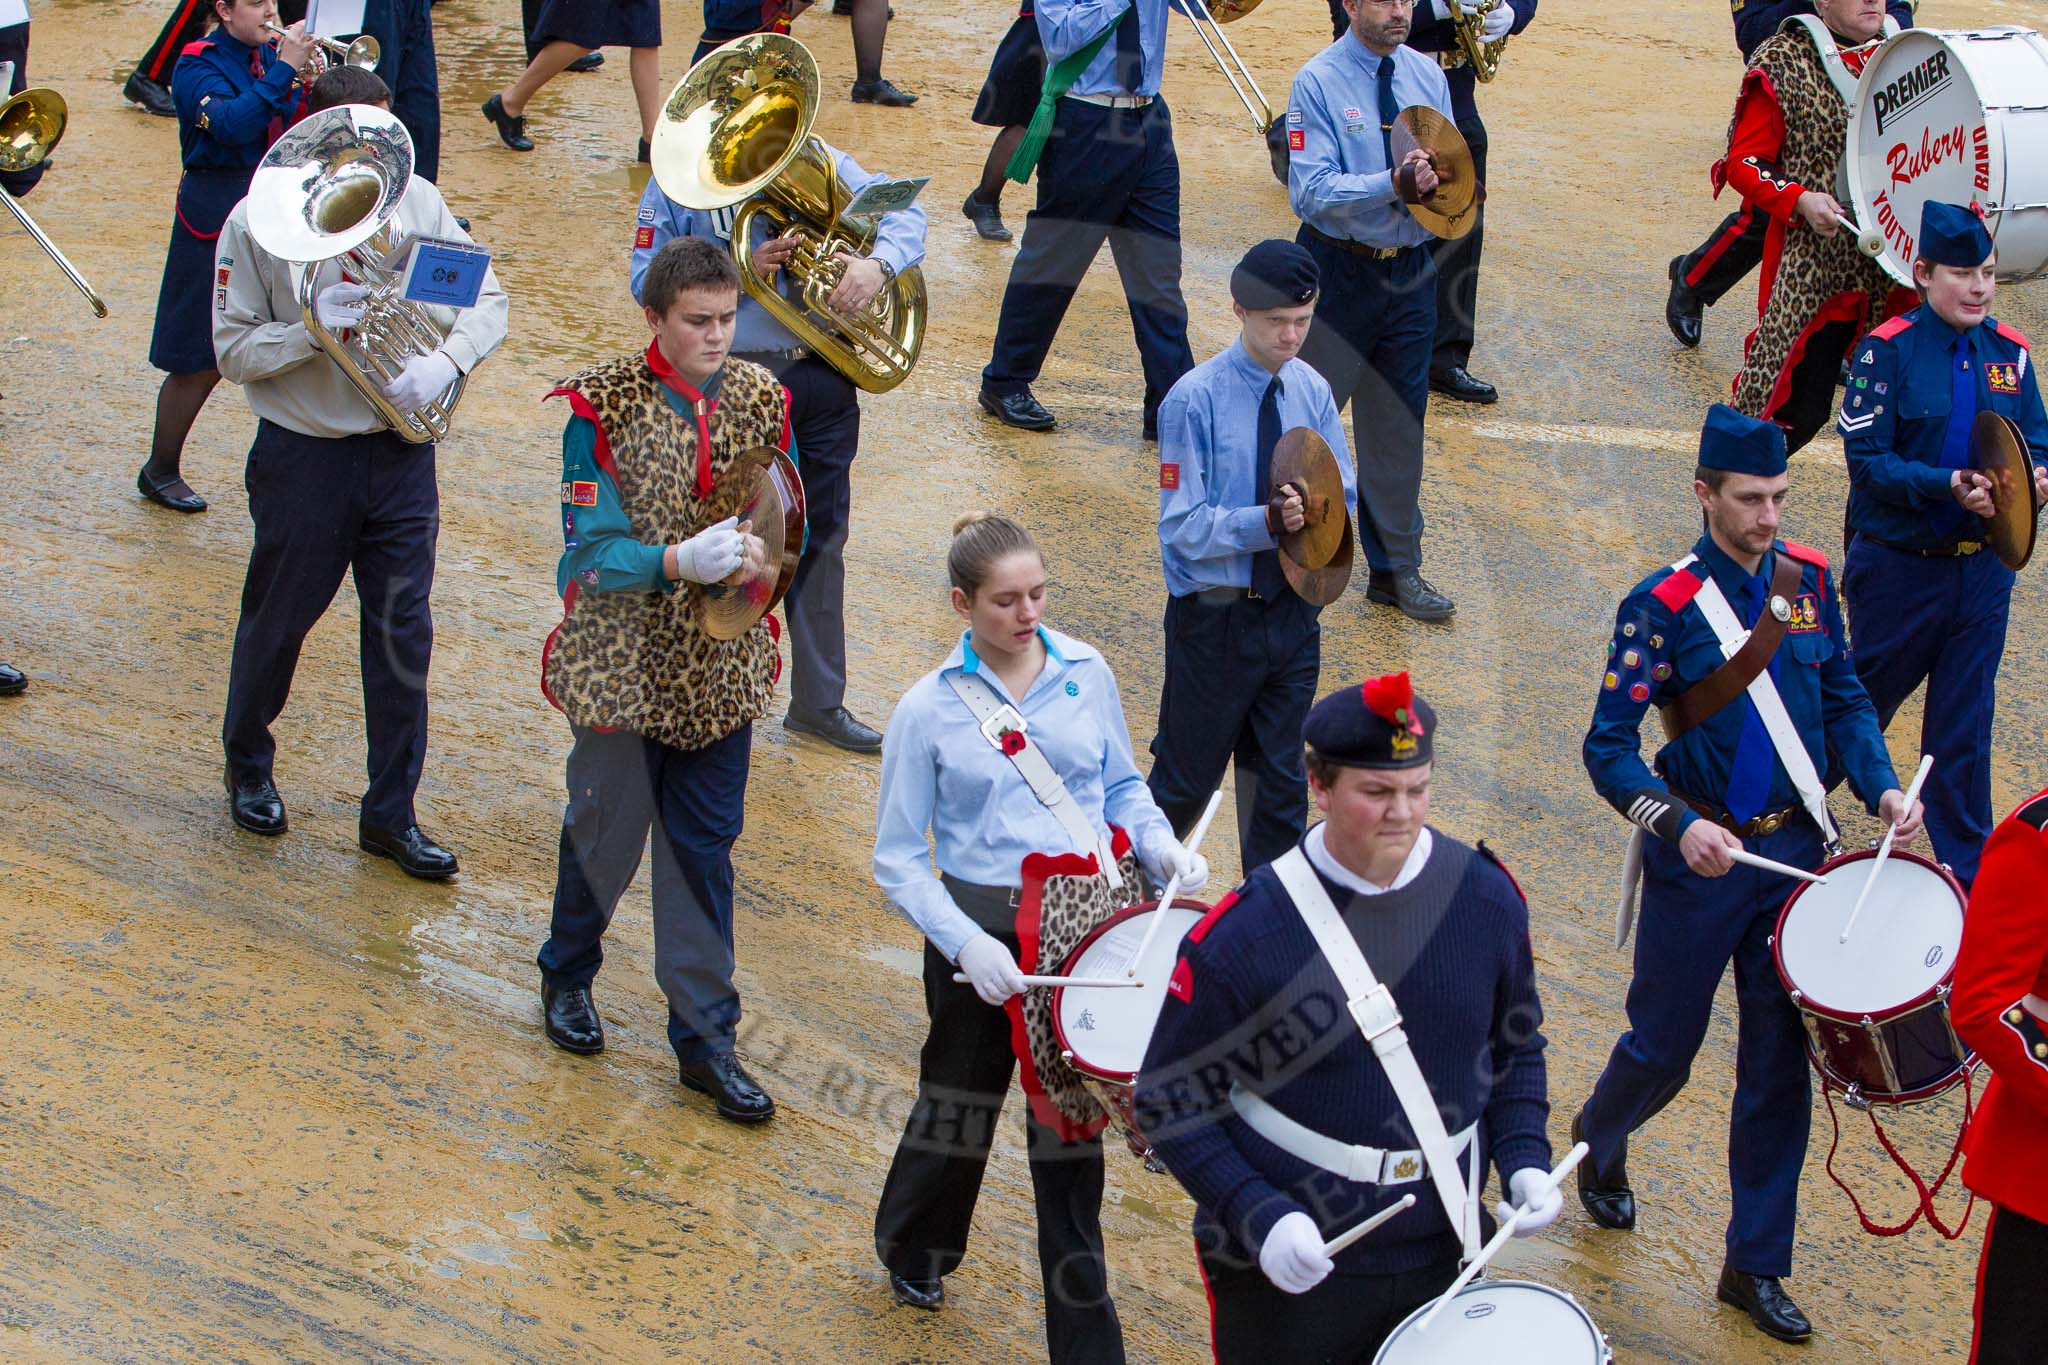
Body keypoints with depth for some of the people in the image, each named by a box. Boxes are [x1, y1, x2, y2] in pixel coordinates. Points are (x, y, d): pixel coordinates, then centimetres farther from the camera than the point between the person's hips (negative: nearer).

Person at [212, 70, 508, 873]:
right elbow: (233, 351, -9)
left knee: (403, 633, 4)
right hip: (302, 454, -2)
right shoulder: (259, 221, -10)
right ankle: (248, 765, 41)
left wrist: (442, 362, -16)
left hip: (402, 453, 2)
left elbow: (488, 299, 2)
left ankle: (390, 814, 16)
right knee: (277, 622, 15)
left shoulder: (416, 203, -2)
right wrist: (312, 328, -26)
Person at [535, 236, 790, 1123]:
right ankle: (567, 974, 41)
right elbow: (592, 552, -17)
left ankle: (706, 1035, 17)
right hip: (622, 659, -3)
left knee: (704, 847, 8)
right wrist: (680, 561, -34)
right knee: (607, 833, 13)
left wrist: (759, 553, -19)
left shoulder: (760, 398, -1)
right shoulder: (602, 406, -13)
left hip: (720, 665, 3)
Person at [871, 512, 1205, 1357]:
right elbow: (899, 861, -6)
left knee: (1070, 1119, 8)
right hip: (983, 932, -2)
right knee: (962, 1101, 16)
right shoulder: (929, 710, -9)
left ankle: (1084, 1334, 17)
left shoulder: (1086, 673, -1)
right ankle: (912, 1247, 49)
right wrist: (964, 942, -20)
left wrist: (1159, 845, -8)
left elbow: (1123, 787, 13)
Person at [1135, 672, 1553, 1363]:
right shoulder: (1241, 934, -16)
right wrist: (1258, 1217, -22)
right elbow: (1172, 1099, -10)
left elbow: (1515, 1047, 11)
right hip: (1286, 1272, -3)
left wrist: (1524, 1162, -4)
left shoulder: (1488, 898, -4)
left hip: (1439, 1256, 4)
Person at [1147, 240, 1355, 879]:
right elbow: (1184, 526, -17)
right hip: (1215, 617, -5)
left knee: (1283, 783, 13)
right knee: (1186, 779, 7)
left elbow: (1343, 497, 8)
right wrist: (1269, 521, -31)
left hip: (1292, 613, 5)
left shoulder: (1312, 391, 1)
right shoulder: (1194, 400, -15)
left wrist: (1313, 513, -15)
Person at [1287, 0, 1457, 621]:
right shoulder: (1319, 82, -13)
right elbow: (1309, 191, -21)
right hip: (1339, 268, -5)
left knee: (1399, 423, 12)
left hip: (1410, 270, 5)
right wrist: (1393, 183, -32)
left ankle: (1396, 569, 23)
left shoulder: (1427, 75, 4)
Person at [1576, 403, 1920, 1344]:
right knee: (1664, 1049, 12)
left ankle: (1756, 1266, 19)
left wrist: (1882, 788, -5)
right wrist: (1677, 824, -30)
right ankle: (1599, 1145, 47)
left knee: (1780, 1064, 7)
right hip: (1700, 864, -4)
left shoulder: (1807, 578, -1)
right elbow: (1608, 750, -16)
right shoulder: (1662, 607, -16)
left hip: (1796, 853, 4)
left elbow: (1842, 698, 11)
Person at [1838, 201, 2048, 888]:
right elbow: (1868, 460, -16)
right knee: (1862, 703, 14)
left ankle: (1967, 864, 22)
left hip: (1982, 568, 4)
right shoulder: (1889, 349, -13)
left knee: (1965, 724, 10)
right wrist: (1948, 486, -28)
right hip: (1899, 566, -3)